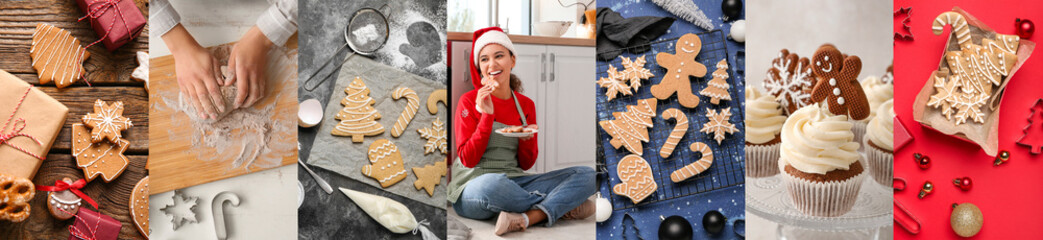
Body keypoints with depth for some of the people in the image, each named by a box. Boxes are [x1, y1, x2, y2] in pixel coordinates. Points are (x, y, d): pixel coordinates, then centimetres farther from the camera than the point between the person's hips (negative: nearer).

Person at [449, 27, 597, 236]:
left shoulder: (526, 105, 10)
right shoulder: (469, 101, -2)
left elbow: (526, 164, 11)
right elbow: (468, 160, -8)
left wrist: (527, 139, -10)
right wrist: (486, 115, -15)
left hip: (514, 183, 5)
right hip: (473, 186, -4)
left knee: (587, 175, -9)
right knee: (492, 183, -42)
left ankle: (527, 218, -30)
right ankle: (562, 207, -15)